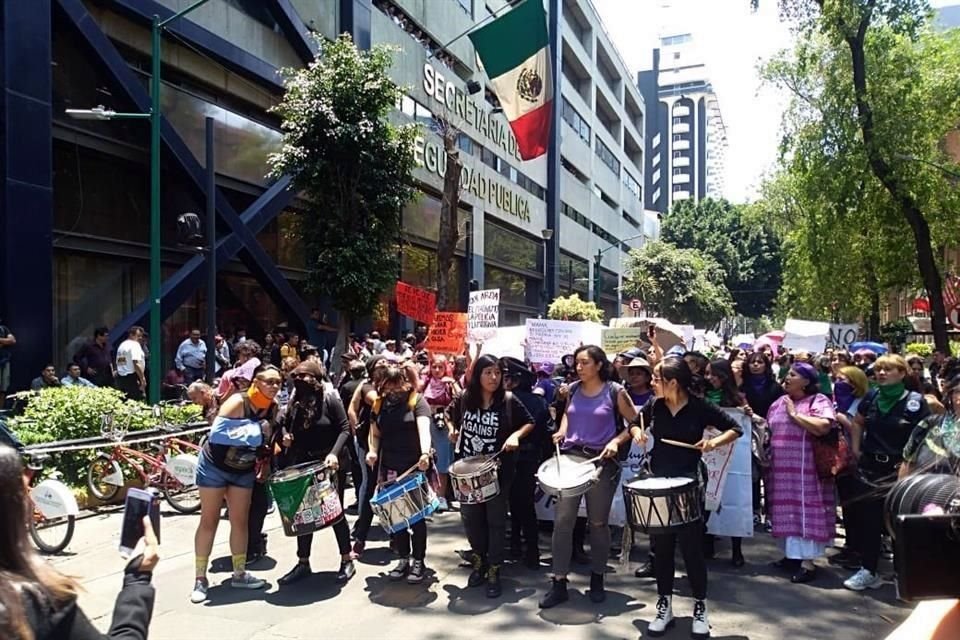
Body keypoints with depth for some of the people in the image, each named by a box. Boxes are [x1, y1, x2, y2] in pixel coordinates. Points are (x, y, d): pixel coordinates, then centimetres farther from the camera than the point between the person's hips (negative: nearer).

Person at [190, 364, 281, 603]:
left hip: (244, 471, 5)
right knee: (209, 521, 2)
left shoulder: (273, 408, -6)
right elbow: (217, 433, -36)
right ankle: (200, 578, 12)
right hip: (215, 466, -5)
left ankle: (239, 574, 21)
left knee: (240, 522, 9)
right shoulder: (238, 402, -25)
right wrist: (256, 431, -34)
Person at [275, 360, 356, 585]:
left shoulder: (329, 399, -11)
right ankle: (303, 563, 22)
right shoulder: (295, 402, 3)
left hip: (330, 466, -5)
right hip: (303, 466, 5)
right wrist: (284, 435, -5)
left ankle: (346, 561, 19)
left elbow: (345, 429, -13)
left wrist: (334, 453, -25)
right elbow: (283, 424, 16)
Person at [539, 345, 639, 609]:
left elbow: (636, 423, 0)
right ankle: (559, 583, 6)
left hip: (602, 462, -3)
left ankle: (597, 578, 28)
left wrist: (616, 441, -14)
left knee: (598, 523, 10)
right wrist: (562, 430, 5)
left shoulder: (615, 391, -6)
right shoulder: (573, 389, 6)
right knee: (562, 521, -2)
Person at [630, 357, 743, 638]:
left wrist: (714, 442, -20)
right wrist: (637, 432, -6)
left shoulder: (700, 407, -11)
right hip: (658, 480, 3)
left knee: (691, 545, 0)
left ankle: (700, 607, 16)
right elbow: (634, 422, 17)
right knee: (661, 545, 8)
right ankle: (664, 606, 20)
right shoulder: (654, 406, -2)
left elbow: (735, 429, -3)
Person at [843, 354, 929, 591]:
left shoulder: (914, 401, -10)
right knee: (867, 517, 5)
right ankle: (868, 570, 15)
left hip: (899, 470, -4)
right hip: (870, 467, 4)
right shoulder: (872, 397, 3)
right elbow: (858, 422, 19)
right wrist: (856, 449, 10)